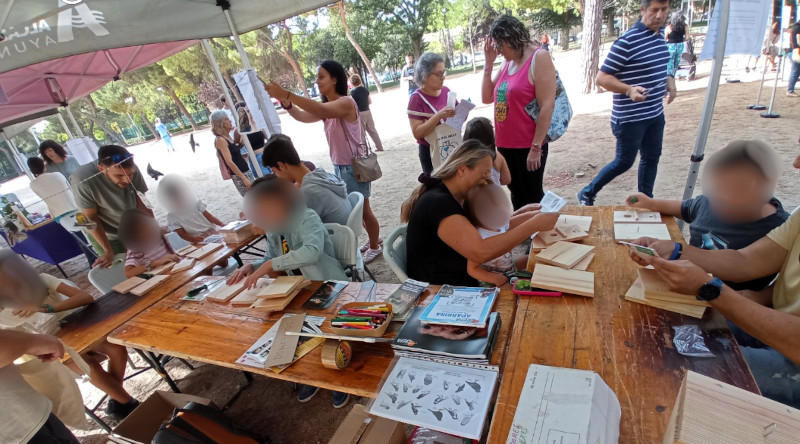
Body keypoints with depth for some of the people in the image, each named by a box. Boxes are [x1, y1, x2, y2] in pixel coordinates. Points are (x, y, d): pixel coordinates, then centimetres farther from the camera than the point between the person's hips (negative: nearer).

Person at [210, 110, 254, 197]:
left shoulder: (228, 137, 11)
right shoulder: (220, 140, -14)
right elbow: (229, 162, -20)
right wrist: (244, 178, -22)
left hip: (246, 171, 9)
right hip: (239, 175, -9)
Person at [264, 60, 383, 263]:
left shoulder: (346, 102, -18)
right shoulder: (327, 107, 10)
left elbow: (319, 110, -37)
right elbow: (304, 116, -4)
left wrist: (286, 94, -41)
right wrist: (285, 103, -22)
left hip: (353, 166, -9)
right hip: (338, 166, 9)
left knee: (363, 209, 6)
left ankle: (375, 246, 25)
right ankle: (374, 239, 37)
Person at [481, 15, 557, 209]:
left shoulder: (539, 58, -10)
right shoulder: (507, 63, 10)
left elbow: (547, 105, -16)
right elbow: (487, 97, 11)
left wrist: (536, 147, -19)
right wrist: (489, 63, 4)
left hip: (528, 146, -7)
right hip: (505, 145, 7)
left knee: (533, 197, 5)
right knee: (516, 195, 18)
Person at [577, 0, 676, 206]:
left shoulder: (660, 36, 9)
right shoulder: (627, 41, -18)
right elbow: (602, 78, -19)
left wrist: (669, 82, 5)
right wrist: (629, 89, -33)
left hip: (656, 114, 8)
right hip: (630, 118, -8)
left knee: (651, 159, 14)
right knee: (624, 162, 0)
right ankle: (587, 194, 17)